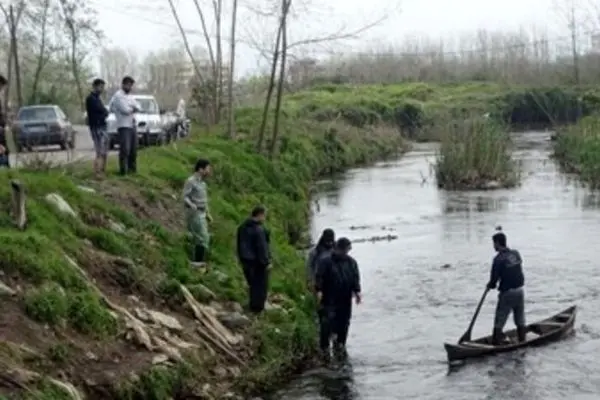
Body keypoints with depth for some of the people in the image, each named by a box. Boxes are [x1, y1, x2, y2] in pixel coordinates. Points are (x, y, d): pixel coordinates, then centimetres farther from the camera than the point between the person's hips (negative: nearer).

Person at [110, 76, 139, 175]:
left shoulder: (129, 96, 20)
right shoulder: (118, 96, -8)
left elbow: (138, 108, 11)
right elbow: (125, 110, -17)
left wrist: (130, 109, -7)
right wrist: (133, 109, 1)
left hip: (132, 125, 9)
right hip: (124, 126, -8)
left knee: (133, 148, 10)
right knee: (125, 148, -12)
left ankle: (132, 167, 18)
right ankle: (123, 169, -10)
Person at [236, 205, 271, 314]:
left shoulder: (242, 227, 6)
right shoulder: (258, 229, -22)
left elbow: (240, 245, 14)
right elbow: (262, 247, -21)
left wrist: (241, 258, 22)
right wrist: (266, 261, -14)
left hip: (246, 260, 8)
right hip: (257, 262, -8)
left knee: (252, 284, 20)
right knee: (261, 285, 4)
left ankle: (252, 306, 27)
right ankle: (258, 307, 6)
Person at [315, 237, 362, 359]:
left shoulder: (351, 262, 12)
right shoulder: (325, 262, -5)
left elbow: (356, 278, 11)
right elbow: (319, 277, -10)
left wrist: (357, 291, -2)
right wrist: (319, 291, -22)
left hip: (345, 300, 5)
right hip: (329, 300, -5)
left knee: (344, 322, 9)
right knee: (327, 322, -7)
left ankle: (340, 344, 23)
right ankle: (324, 346, 0)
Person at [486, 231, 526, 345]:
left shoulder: (498, 259, -16)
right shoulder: (516, 253, 4)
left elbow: (494, 277, -13)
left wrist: (491, 285, 9)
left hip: (507, 293, -6)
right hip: (520, 290, 6)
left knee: (499, 320, 2)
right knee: (520, 320, 17)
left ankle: (496, 342, 3)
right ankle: (522, 340, 25)